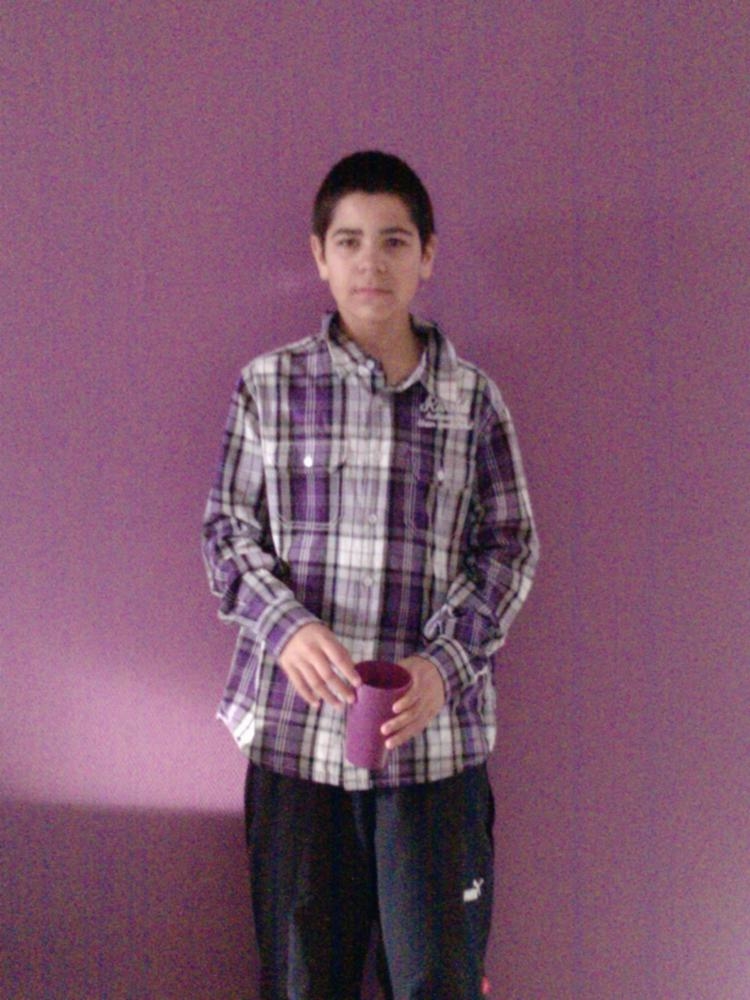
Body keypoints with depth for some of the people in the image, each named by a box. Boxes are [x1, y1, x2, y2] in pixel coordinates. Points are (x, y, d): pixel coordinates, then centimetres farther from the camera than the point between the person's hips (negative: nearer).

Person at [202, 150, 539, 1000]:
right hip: (295, 725, 0)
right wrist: (285, 626, -13)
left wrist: (446, 661, -10)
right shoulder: (268, 385, 3)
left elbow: (510, 546, 4)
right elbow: (227, 530, 5)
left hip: (434, 730, 0)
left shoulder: (470, 396, 3)